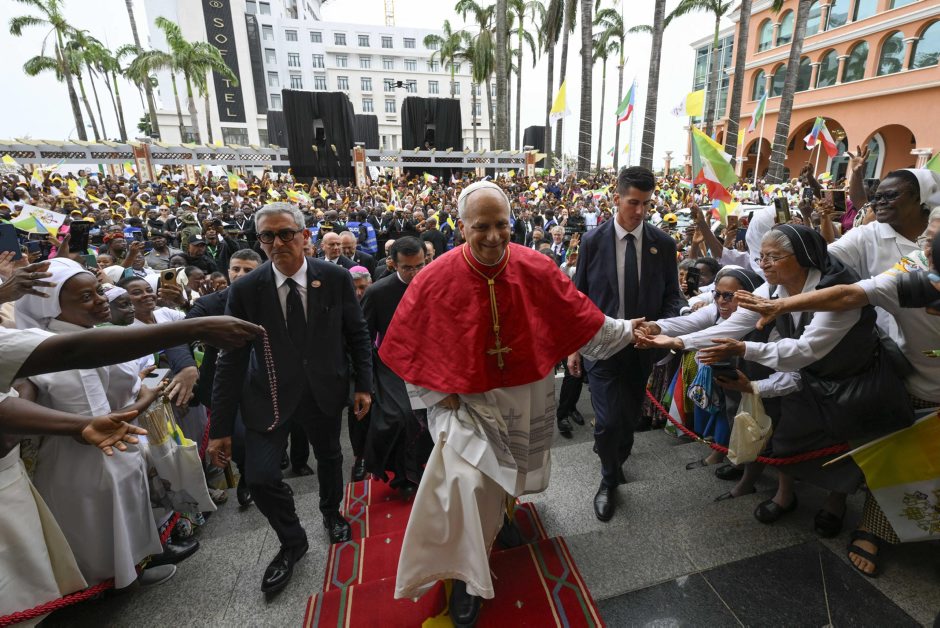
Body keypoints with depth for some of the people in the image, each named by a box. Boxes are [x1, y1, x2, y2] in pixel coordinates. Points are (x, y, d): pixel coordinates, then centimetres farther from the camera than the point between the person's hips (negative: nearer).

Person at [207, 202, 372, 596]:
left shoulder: (336, 278, -12)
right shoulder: (245, 290, -13)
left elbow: (357, 334, -2)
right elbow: (231, 360, -10)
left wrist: (364, 384, -4)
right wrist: (220, 427, -8)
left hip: (325, 390, 1)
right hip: (269, 395, -1)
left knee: (329, 457, 20)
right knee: (260, 476, -7)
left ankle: (331, 512, 54)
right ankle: (292, 541, 25)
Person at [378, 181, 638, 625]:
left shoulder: (536, 269, -14)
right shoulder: (434, 279, -18)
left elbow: (579, 316, -1)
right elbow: (405, 345, -8)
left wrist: (626, 332, 5)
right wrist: (437, 392, -11)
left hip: (526, 397, 3)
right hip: (465, 400, -2)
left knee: (510, 474, 24)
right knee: (465, 482, -12)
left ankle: (503, 508, 61)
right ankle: (467, 577, 15)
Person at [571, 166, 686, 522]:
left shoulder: (664, 244, 0)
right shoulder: (593, 240, -5)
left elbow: (672, 296, 7)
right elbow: (578, 296, -1)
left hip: (642, 346, 3)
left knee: (629, 419, 15)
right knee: (608, 422, -6)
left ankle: (615, 470, 45)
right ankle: (610, 480, 25)